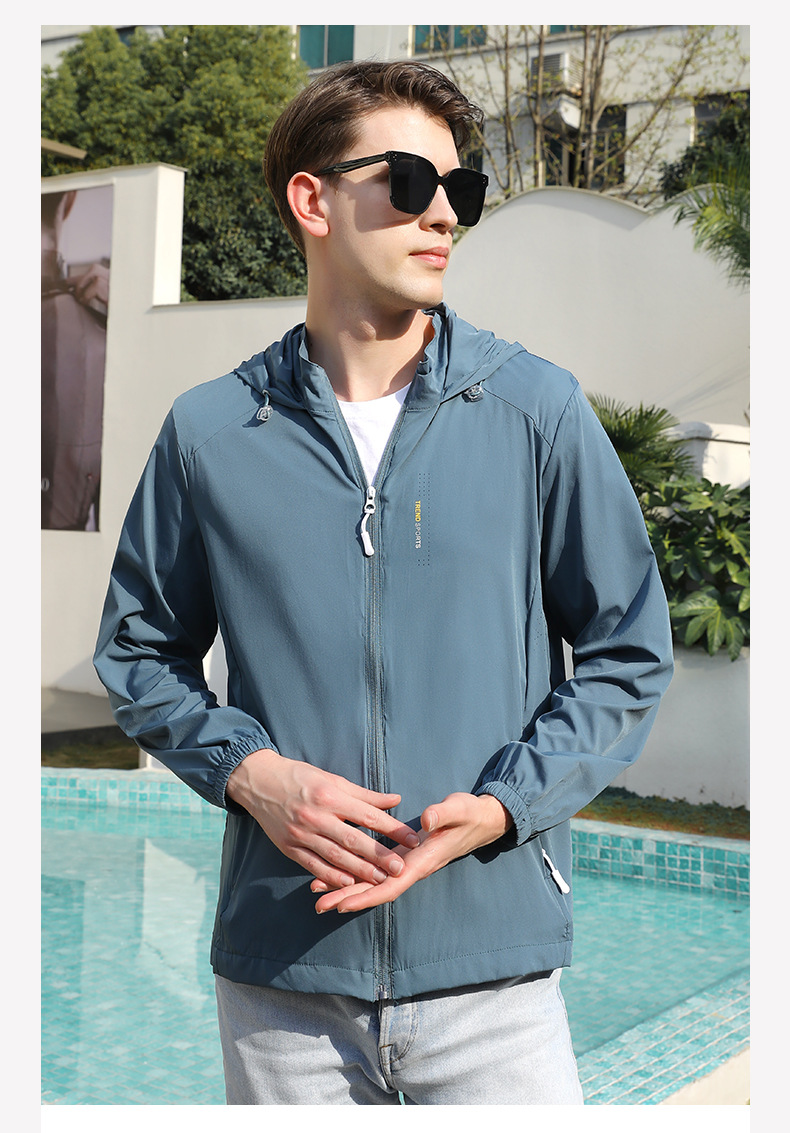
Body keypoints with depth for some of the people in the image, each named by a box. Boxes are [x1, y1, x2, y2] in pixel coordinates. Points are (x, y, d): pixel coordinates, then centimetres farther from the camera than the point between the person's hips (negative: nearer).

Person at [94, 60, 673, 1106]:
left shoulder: (537, 410, -1)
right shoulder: (210, 433, 1)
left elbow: (628, 654, 3)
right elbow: (139, 650, 10)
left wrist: (497, 807, -11)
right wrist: (250, 772, -7)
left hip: (490, 956, -1)